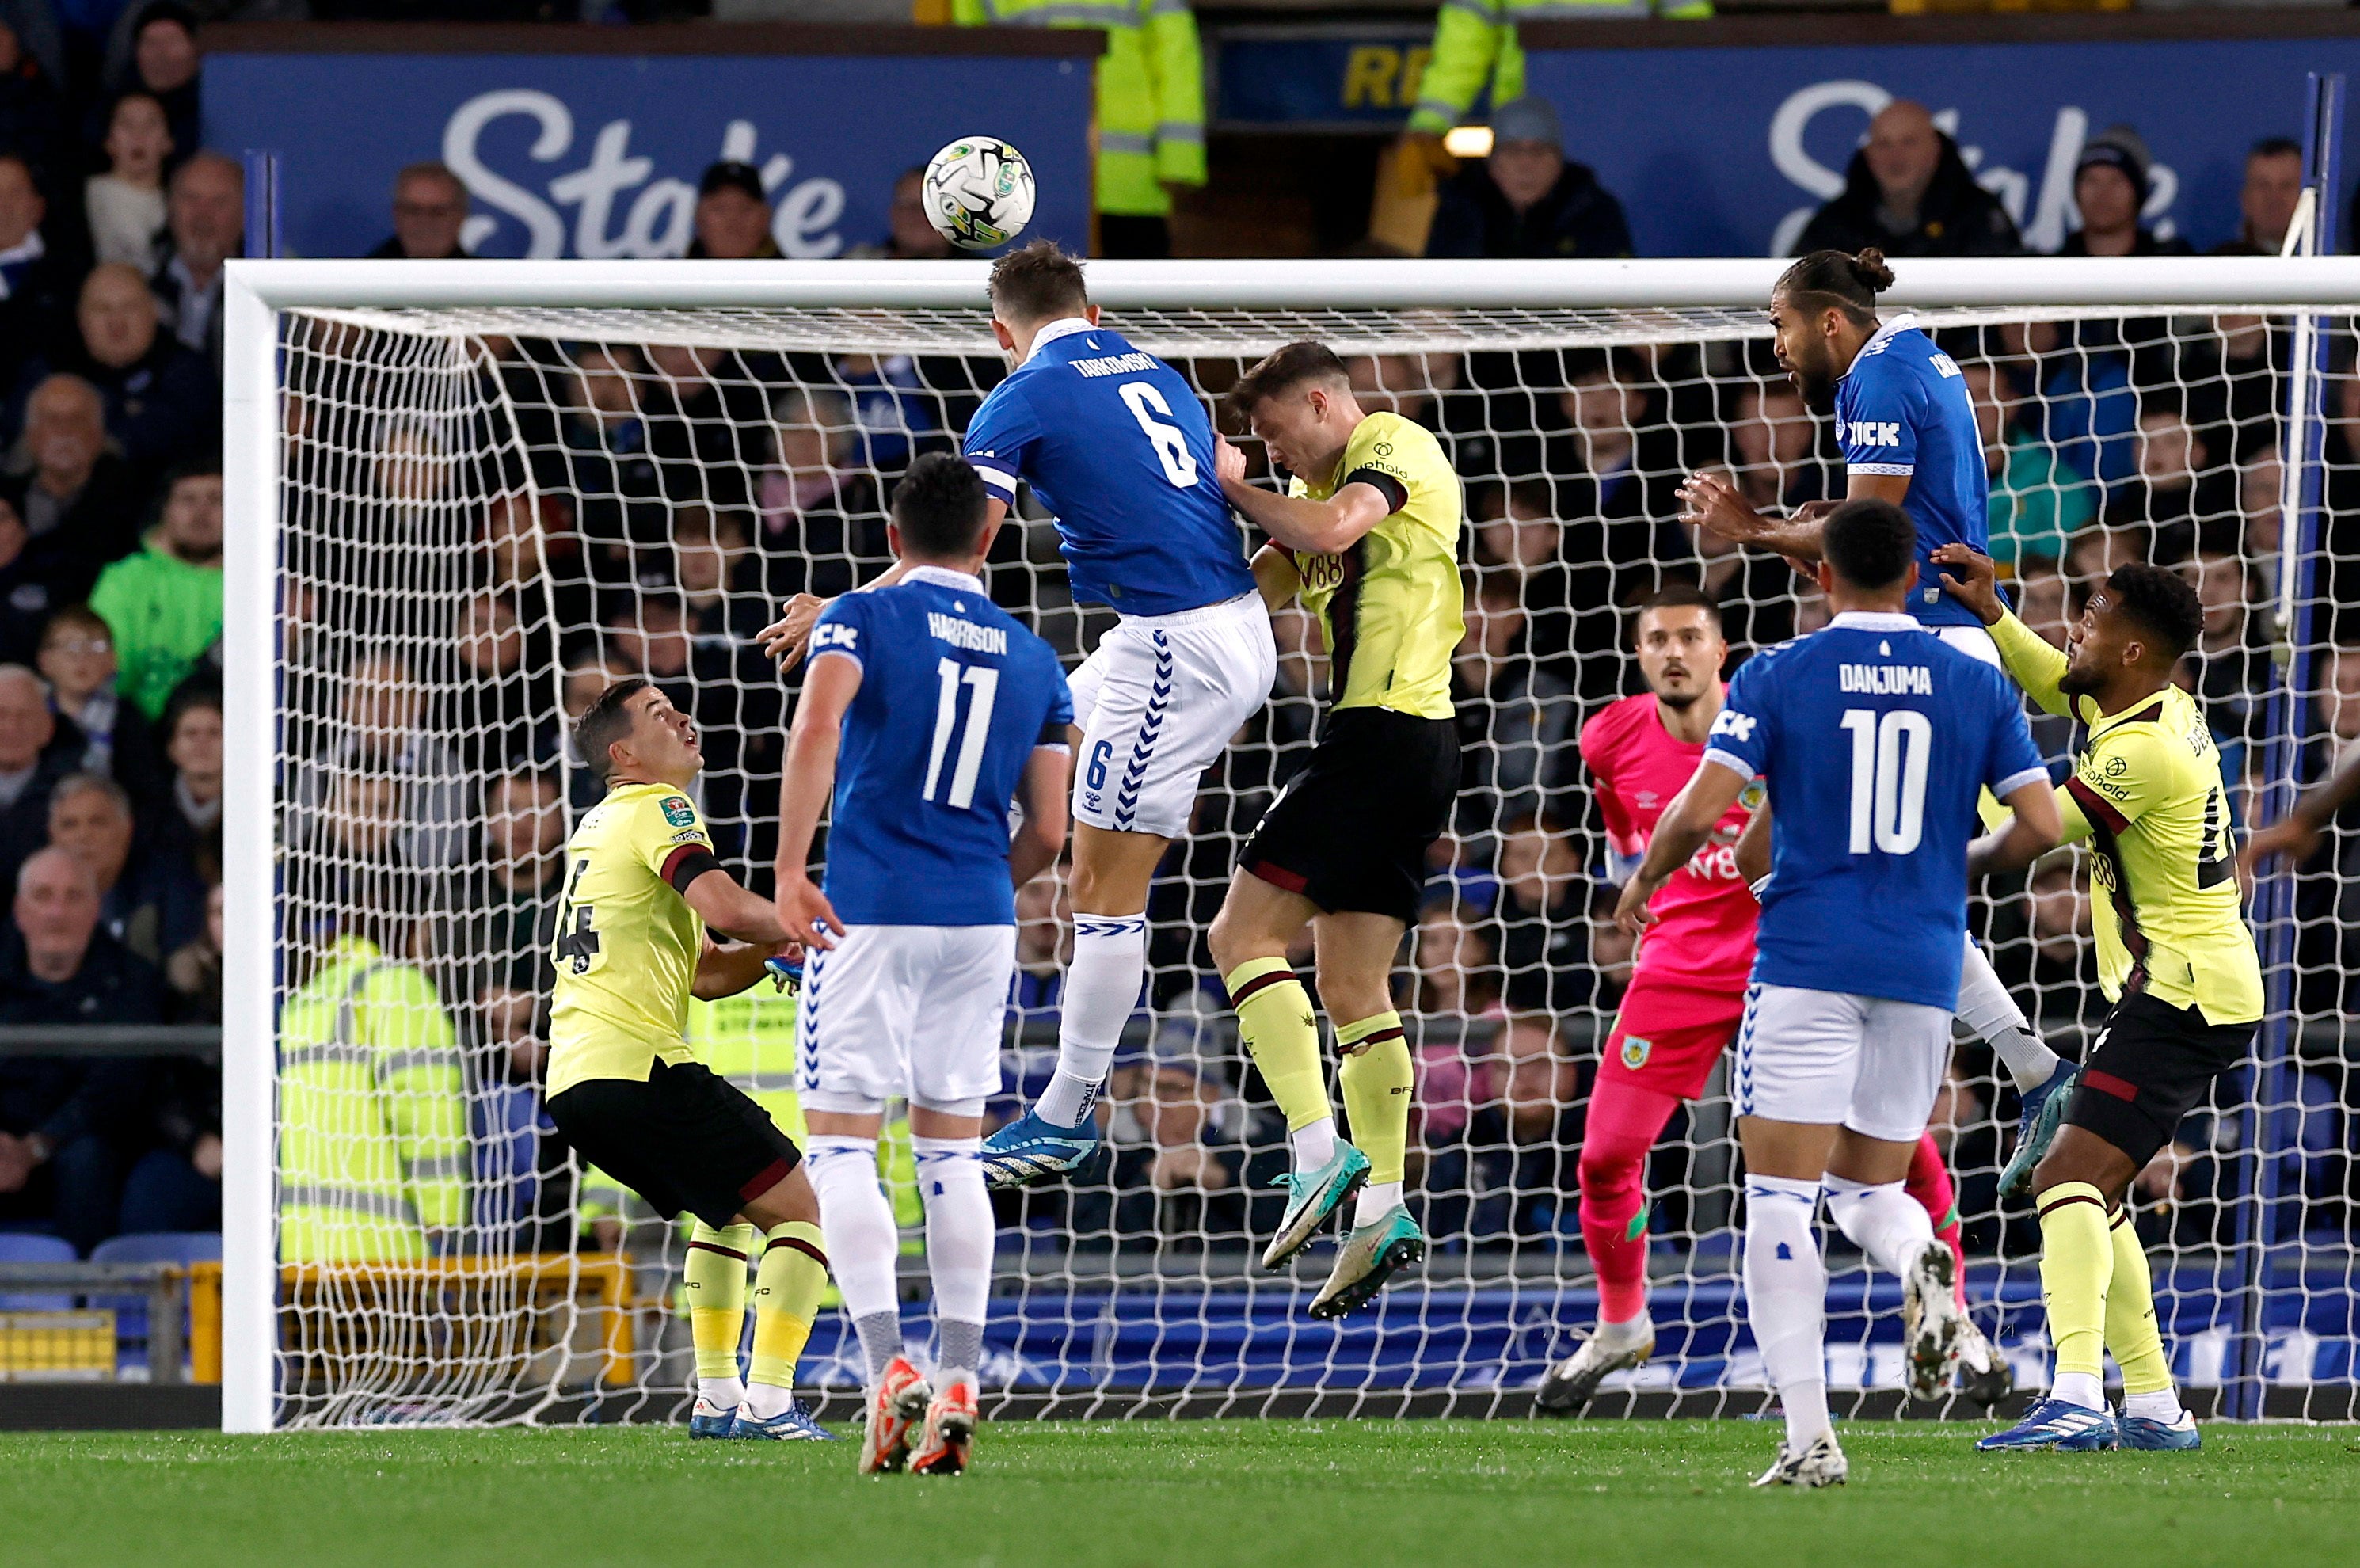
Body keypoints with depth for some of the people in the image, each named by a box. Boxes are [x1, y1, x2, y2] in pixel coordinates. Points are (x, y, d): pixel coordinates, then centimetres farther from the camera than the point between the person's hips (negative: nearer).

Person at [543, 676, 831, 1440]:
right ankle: (769, 1401, -17)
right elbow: (722, 906, -22)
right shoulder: (656, 809, -3)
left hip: (572, 1084, 9)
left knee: (726, 1207, 28)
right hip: (637, 1065, -9)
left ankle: (717, 1398, 19)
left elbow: (704, 970, 27)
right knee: (798, 1206, -4)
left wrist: (773, 947, 9)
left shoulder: (601, 825, 27)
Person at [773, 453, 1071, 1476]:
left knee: (840, 1141, -1)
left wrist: (790, 872, -22)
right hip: (982, 921, 4)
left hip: (871, 912, -4)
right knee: (954, 1149, 11)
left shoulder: (862, 619, 1)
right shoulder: (1033, 661, 13)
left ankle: (887, 1368, -17)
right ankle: (958, 1385, 4)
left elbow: (817, 727, -19)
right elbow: (1048, 833, 11)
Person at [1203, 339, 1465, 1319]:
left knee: (1245, 933, -11)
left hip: (1385, 731, -10)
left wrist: (1234, 489, -11)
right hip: (1409, 755, 10)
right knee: (1353, 990, 8)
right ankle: (1380, 1211, 4)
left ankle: (1320, 1153, -20)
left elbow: (1329, 531, -24)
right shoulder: (1321, 487, 24)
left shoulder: (1396, 447, -5)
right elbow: (1249, 591, 19)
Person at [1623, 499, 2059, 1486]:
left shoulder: (1776, 679, -2)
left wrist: (1644, 882, 10)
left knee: (1781, 1202, -1)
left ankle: (1808, 1438, -13)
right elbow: (2040, 823, 2)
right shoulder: (1976, 684, 6)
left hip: (1808, 961, -3)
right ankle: (1921, 1260, -21)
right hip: (1925, 966, 3)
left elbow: (1700, 810, -10)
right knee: (1869, 1193, 17)